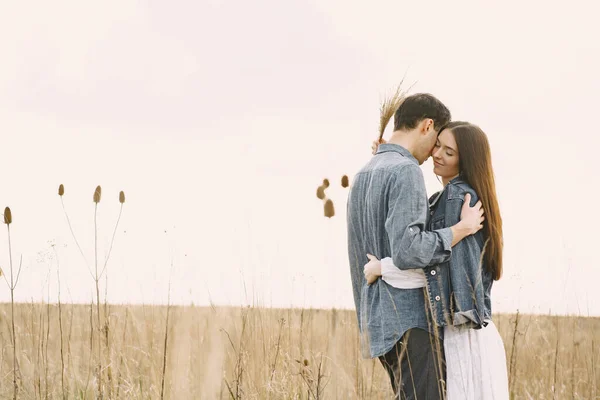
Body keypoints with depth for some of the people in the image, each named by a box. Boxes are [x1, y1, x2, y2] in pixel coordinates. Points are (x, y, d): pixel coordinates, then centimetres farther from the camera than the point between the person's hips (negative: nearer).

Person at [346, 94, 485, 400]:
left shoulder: (364, 175, 17)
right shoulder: (406, 171, -13)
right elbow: (408, 251, -22)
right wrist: (462, 228, -13)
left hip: (377, 315, 10)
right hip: (407, 319, -10)